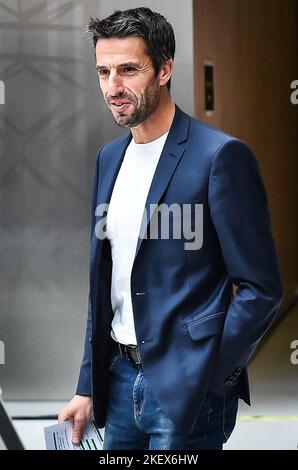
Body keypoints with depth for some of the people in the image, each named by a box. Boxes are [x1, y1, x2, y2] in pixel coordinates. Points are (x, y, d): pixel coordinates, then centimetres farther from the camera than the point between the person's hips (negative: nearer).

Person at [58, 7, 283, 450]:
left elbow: (261, 289, -13)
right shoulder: (110, 157, 10)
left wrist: (202, 383, -15)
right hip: (121, 380, 7)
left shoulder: (221, 155, -13)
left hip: (186, 387, -6)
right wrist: (88, 387, 11)